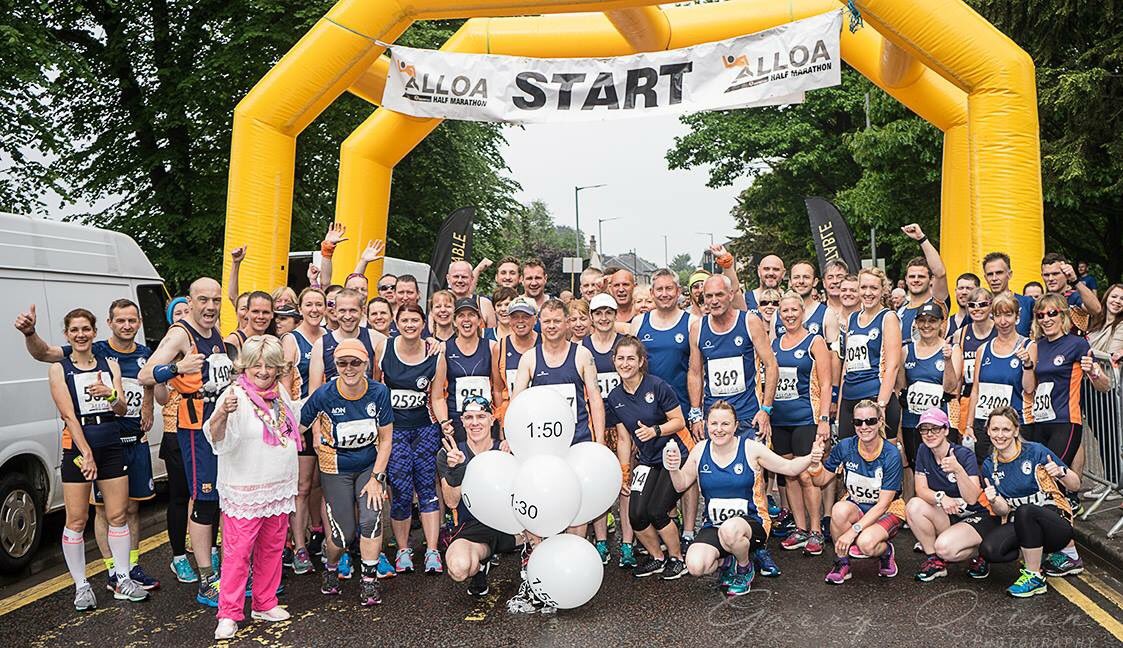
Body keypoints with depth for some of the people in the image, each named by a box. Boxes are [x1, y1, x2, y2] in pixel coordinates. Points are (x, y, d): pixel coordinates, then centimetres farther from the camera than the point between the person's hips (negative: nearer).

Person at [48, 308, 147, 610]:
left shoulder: (110, 365, 8)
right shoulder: (59, 369, -1)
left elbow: (123, 409, 2)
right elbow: (69, 415, -8)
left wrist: (110, 394, -20)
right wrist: (86, 454, -15)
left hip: (111, 446, 3)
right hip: (77, 447, -3)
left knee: (118, 515, 6)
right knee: (76, 520, 0)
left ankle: (122, 580, 17)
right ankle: (81, 587, 12)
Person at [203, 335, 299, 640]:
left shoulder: (281, 392, 6)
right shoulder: (235, 396, -15)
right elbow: (217, 438, -29)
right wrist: (221, 414, -49)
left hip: (279, 488, 7)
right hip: (244, 492, -6)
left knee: (271, 548, 15)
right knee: (238, 551, -3)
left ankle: (265, 604, 28)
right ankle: (229, 614, 10)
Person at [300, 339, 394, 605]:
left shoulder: (379, 392, -13)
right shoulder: (324, 395, -18)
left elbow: (386, 440, -6)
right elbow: (297, 427, -5)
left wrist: (376, 478, -9)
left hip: (370, 467, 1)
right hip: (336, 470, -1)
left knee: (371, 518, -18)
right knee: (344, 534, -1)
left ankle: (369, 581, 2)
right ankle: (330, 567, 34)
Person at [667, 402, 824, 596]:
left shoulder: (751, 448, -5)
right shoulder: (700, 451, 2)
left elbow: (789, 468, -2)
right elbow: (681, 485, 11)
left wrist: (810, 458, -21)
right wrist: (674, 470, -10)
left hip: (751, 521, -2)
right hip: (713, 526, 3)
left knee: (730, 530, -40)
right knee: (695, 566, -26)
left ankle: (745, 567, -3)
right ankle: (726, 561, 12)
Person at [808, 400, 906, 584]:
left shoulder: (891, 455, -18)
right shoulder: (845, 447, -9)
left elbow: (882, 504, -20)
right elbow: (821, 481, 1)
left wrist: (854, 530, -29)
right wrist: (815, 464, -23)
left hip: (887, 513, -3)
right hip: (855, 507, 3)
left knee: (866, 542, -34)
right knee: (839, 509, -33)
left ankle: (886, 551, 5)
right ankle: (842, 563, -10)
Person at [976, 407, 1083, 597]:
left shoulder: (1035, 451, -8)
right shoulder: (990, 466, 3)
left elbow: (1076, 486, -3)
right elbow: (1003, 511, 2)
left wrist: (1061, 472, -24)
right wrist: (993, 501, -21)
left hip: (1056, 521, -3)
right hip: (1018, 525, 3)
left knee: (1024, 512, -38)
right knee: (988, 549, -27)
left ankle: (1035, 577, -19)